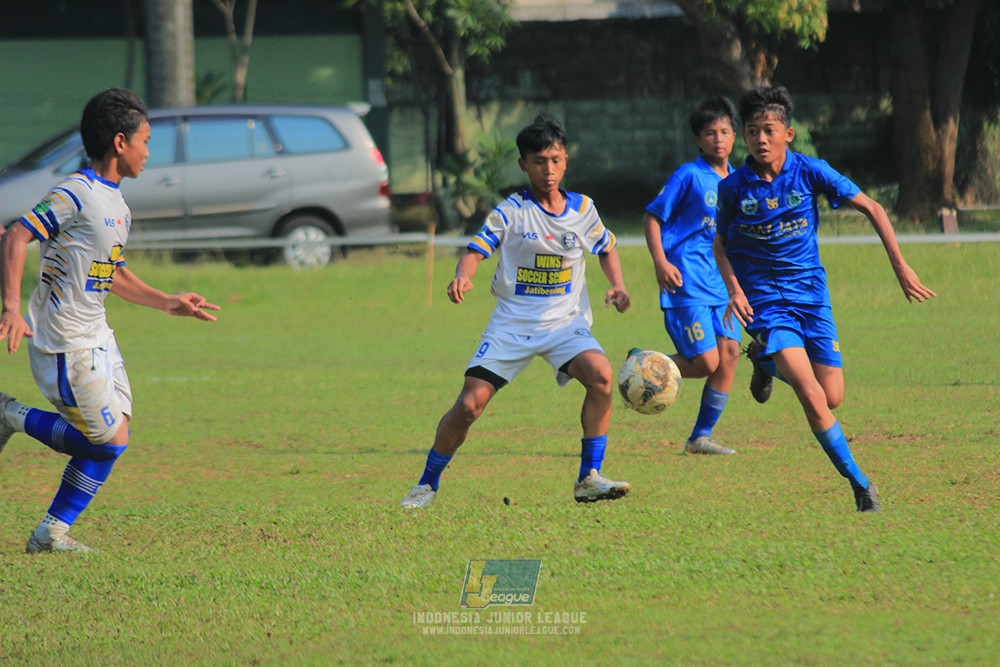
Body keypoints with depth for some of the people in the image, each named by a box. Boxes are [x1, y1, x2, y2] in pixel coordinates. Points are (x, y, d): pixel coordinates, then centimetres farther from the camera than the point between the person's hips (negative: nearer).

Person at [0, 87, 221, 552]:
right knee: (110, 440, -7)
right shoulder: (75, 195, -17)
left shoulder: (118, 206, 13)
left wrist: (169, 303, 20)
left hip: (96, 338, 9)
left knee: (110, 440, 5)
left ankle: (53, 533, 12)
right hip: (65, 345, -9)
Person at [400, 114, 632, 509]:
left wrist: (618, 287, 4)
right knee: (469, 404, -11)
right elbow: (477, 250, -13)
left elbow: (606, 249, 22)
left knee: (601, 375, -27)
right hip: (512, 324, -2)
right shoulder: (510, 212, -4)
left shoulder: (582, 210, 5)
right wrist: (462, 277, -35)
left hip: (566, 323, 2)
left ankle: (589, 479, -18)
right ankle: (427, 484, 12)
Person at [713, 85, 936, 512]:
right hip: (765, 301, -2)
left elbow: (871, 208, 0)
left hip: (811, 295, 2)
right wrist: (734, 289, -10)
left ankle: (767, 364, 34)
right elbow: (720, 244, 8)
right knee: (812, 399, -18)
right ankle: (859, 483, -5)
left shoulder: (810, 172, -9)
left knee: (832, 399, 4)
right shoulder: (734, 187, -8)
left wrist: (901, 267, -5)